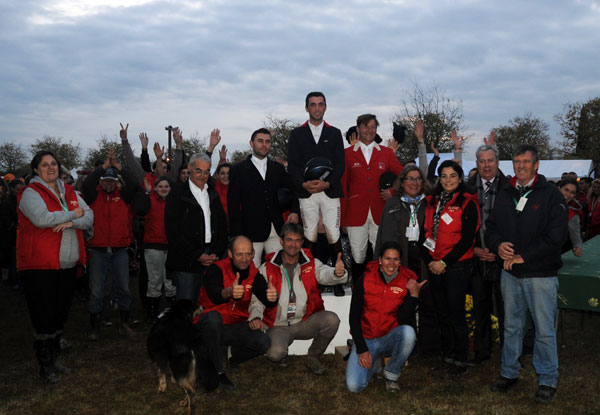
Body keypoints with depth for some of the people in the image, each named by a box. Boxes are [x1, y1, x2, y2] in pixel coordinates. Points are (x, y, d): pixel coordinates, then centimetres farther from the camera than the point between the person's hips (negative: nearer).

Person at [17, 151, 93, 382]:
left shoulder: (69, 192, 13)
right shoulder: (31, 192, -5)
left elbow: (89, 218, 4)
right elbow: (42, 218, -23)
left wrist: (71, 222, -16)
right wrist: (72, 214, -11)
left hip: (67, 265, 6)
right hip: (40, 267, -6)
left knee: (59, 315, 15)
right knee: (44, 317, 0)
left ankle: (54, 360, 30)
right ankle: (45, 366, 15)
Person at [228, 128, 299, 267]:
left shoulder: (278, 168, 14)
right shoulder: (239, 170, 3)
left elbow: (293, 190, 24)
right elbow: (233, 205, -1)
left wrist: (294, 211, 5)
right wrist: (237, 235, -8)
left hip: (276, 230, 3)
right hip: (251, 232, -3)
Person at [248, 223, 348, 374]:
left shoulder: (311, 263, 2)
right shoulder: (267, 268, 0)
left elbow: (326, 274, -18)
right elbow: (257, 296, -1)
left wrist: (337, 273, -43)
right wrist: (255, 316, -20)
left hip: (305, 322, 2)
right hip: (279, 326, -2)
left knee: (332, 319, -25)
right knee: (275, 353, -30)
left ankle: (313, 356, 1)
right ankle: (281, 353, 12)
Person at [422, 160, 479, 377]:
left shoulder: (467, 203, -6)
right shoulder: (432, 202, 10)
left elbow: (467, 239, -11)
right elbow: (425, 233, 11)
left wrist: (445, 262, -14)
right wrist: (429, 261, -1)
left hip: (457, 267, -5)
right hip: (434, 267, 5)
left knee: (456, 314, -1)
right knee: (443, 314, 12)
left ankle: (460, 361, 12)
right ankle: (447, 357, 24)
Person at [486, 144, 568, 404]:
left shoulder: (551, 195, -6)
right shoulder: (504, 194, 10)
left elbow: (557, 235, -14)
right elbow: (491, 226, 12)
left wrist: (523, 256, -17)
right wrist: (498, 245, -10)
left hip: (541, 274, -4)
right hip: (510, 273, 5)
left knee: (544, 330, 3)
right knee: (511, 326, 15)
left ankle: (548, 380, 18)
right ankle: (509, 373, 28)